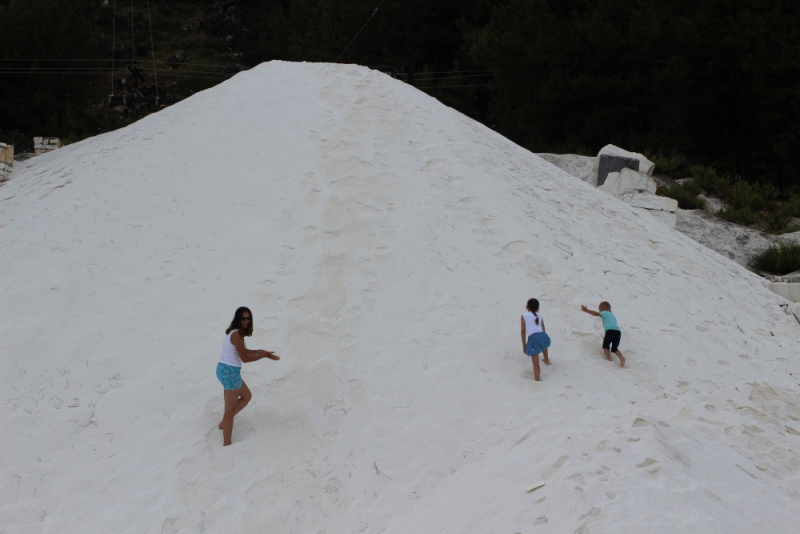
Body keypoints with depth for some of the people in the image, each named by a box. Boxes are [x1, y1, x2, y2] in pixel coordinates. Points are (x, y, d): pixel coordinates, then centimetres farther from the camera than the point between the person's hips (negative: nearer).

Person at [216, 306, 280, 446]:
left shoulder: (233, 332, 9)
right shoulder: (237, 335, -21)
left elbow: (242, 351, 20)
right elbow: (245, 358, -20)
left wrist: (260, 351, 10)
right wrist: (265, 355, -11)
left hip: (224, 369, 10)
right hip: (230, 372, -10)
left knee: (247, 396, 27)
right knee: (230, 410, 1)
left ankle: (224, 422, 31)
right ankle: (226, 444, 8)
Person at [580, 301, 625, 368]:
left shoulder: (604, 313, 11)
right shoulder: (612, 315, 33)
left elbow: (596, 314, -5)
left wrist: (586, 310, -4)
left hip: (610, 331, -6)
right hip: (618, 332, 6)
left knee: (605, 346, 14)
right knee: (614, 349, 17)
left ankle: (609, 358, -3)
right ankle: (622, 358, -7)